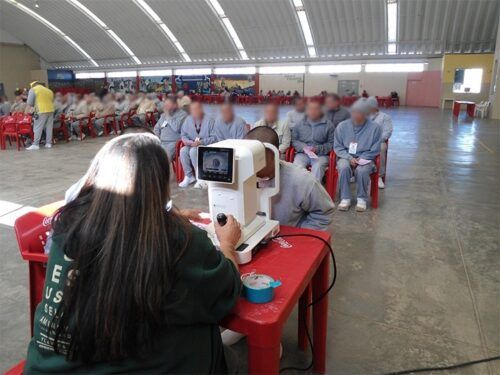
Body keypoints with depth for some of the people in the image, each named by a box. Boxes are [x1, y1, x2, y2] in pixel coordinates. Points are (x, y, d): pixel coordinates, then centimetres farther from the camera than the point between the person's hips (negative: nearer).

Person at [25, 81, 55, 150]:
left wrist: (26, 112, 8)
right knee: (49, 127, 8)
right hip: (51, 110, 5)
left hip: (41, 111, -5)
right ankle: (48, 143, 11)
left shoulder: (33, 90, 7)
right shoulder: (49, 90, 22)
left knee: (38, 128, -4)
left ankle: (35, 144, -6)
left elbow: (29, 103, 3)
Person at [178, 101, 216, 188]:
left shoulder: (209, 120, -9)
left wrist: (201, 142, -23)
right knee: (183, 151, -25)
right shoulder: (188, 119, 4)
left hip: (206, 146, -5)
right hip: (192, 145, 5)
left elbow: (214, 138, -11)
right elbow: (183, 134, 7)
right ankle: (189, 176, -13)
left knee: (193, 151, -33)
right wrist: (188, 142, -15)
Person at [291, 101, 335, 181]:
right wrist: (303, 147, -6)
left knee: (318, 166, -34)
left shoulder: (328, 125, 10)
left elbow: (331, 143, 5)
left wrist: (317, 149, -10)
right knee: (297, 166, -29)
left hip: (321, 154, -1)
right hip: (302, 153, 2)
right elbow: (294, 140, 13)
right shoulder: (300, 124, 17)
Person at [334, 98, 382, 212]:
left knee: (362, 170, -33)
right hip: (346, 157, 1)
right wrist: (349, 157, -13)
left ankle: (362, 199, -11)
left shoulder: (375, 128, -5)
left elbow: (374, 150, -2)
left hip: (365, 159, -1)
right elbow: (337, 147, 2)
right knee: (344, 168, -32)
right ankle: (345, 198, -18)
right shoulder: (342, 126, 0)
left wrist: (360, 159, -15)